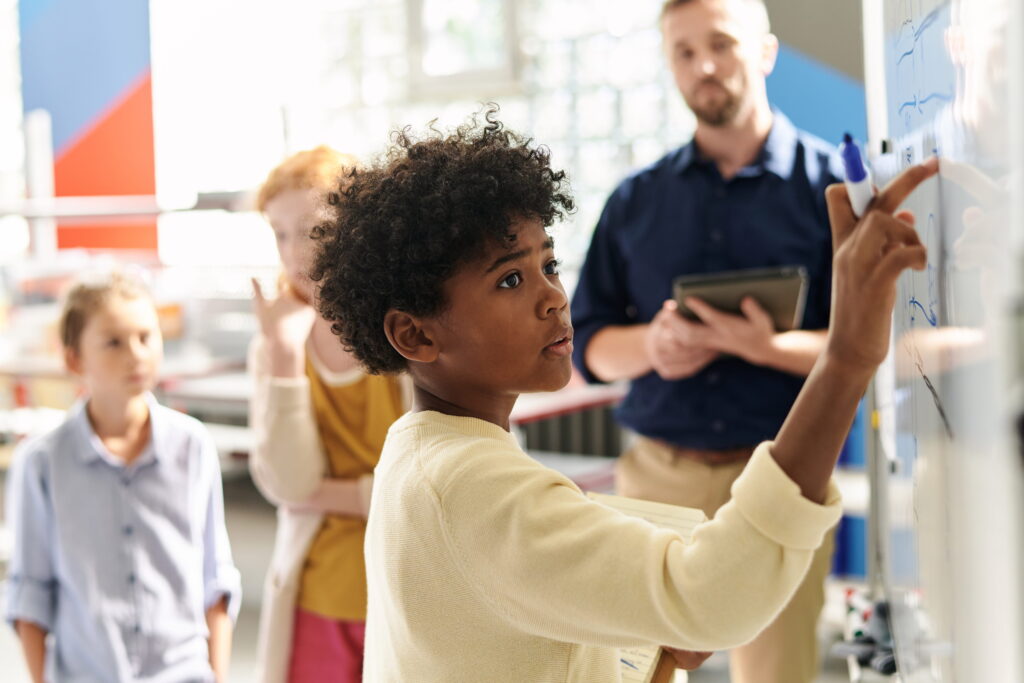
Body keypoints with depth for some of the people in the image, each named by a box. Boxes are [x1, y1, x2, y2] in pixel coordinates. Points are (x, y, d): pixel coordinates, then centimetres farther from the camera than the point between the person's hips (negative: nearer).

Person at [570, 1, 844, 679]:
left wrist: (765, 347, -22)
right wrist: (652, 344, -12)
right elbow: (589, 343, 10)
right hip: (657, 476, 3)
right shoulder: (636, 201, 11)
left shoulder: (831, 184, 2)